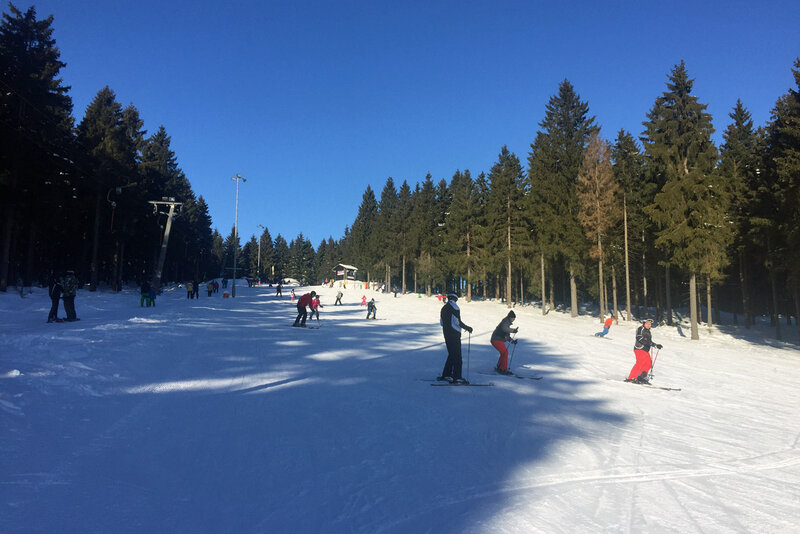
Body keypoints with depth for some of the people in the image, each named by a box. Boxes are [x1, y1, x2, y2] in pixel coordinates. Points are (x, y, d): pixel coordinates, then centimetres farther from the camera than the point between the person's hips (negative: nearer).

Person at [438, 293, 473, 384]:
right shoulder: (454, 307, -11)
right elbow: (457, 322, -18)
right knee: (457, 356, -4)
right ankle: (457, 377, -5)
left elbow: (441, 322, 17)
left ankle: (446, 375, 17)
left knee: (451, 355, 17)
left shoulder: (443, 308, 15)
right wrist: (467, 328, -9)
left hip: (446, 334, 8)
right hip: (454, 334, -8)